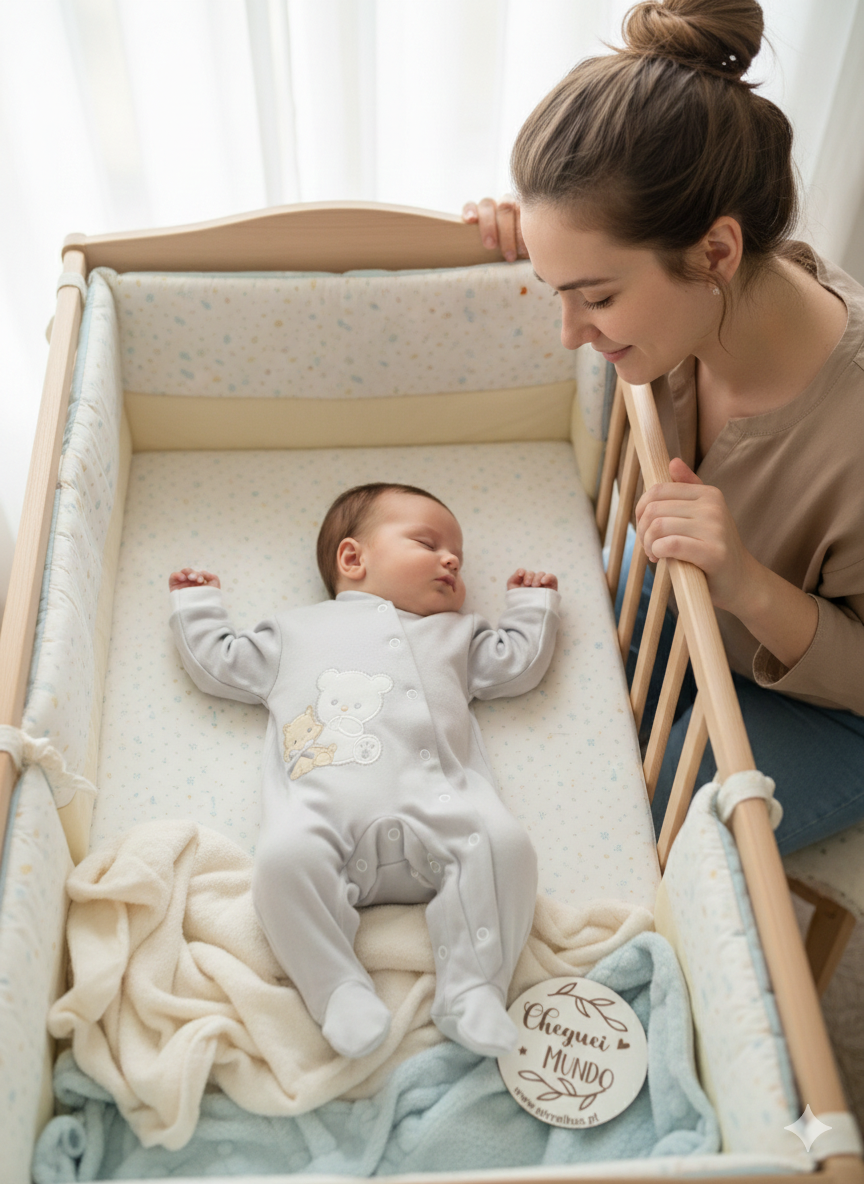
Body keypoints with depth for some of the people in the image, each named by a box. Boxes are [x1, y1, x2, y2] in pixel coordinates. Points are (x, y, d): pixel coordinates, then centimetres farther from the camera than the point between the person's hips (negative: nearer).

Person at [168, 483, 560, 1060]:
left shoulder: (455, 633, 37)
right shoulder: (294, 631, 32)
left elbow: (517, 664, 38)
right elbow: (218, 663, 35)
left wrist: (533, 602, 45)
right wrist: (197, 603, 46)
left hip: (440, 802, 2)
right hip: (326, 809, -1)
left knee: (506, 844, -27)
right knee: (283, 859, -32)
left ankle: (471, 989, -18)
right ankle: (340, 989, -21)